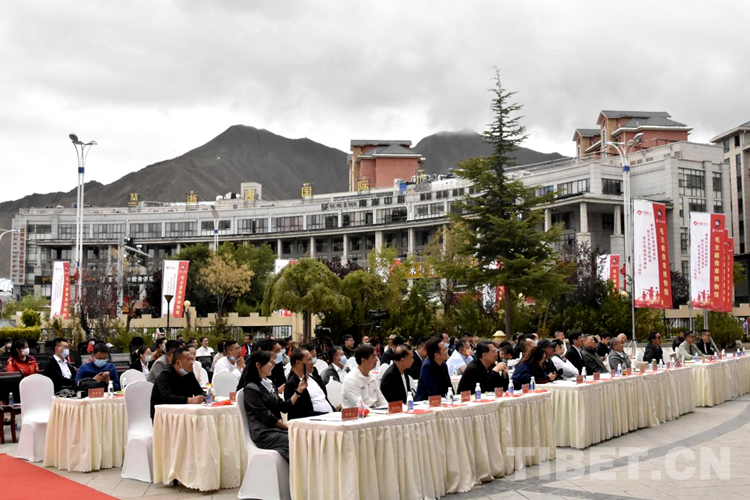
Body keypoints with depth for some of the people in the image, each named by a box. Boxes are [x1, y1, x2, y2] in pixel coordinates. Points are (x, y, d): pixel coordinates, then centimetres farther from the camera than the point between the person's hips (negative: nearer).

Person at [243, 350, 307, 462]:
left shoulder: (269, 384, 17)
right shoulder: (251, 389, -7)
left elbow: (284, 407, 13)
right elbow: (265, 416, -11)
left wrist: (299, 390, 6)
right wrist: (288, 427, -7)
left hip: (277, 429, 7)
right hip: (263, 433, -7)